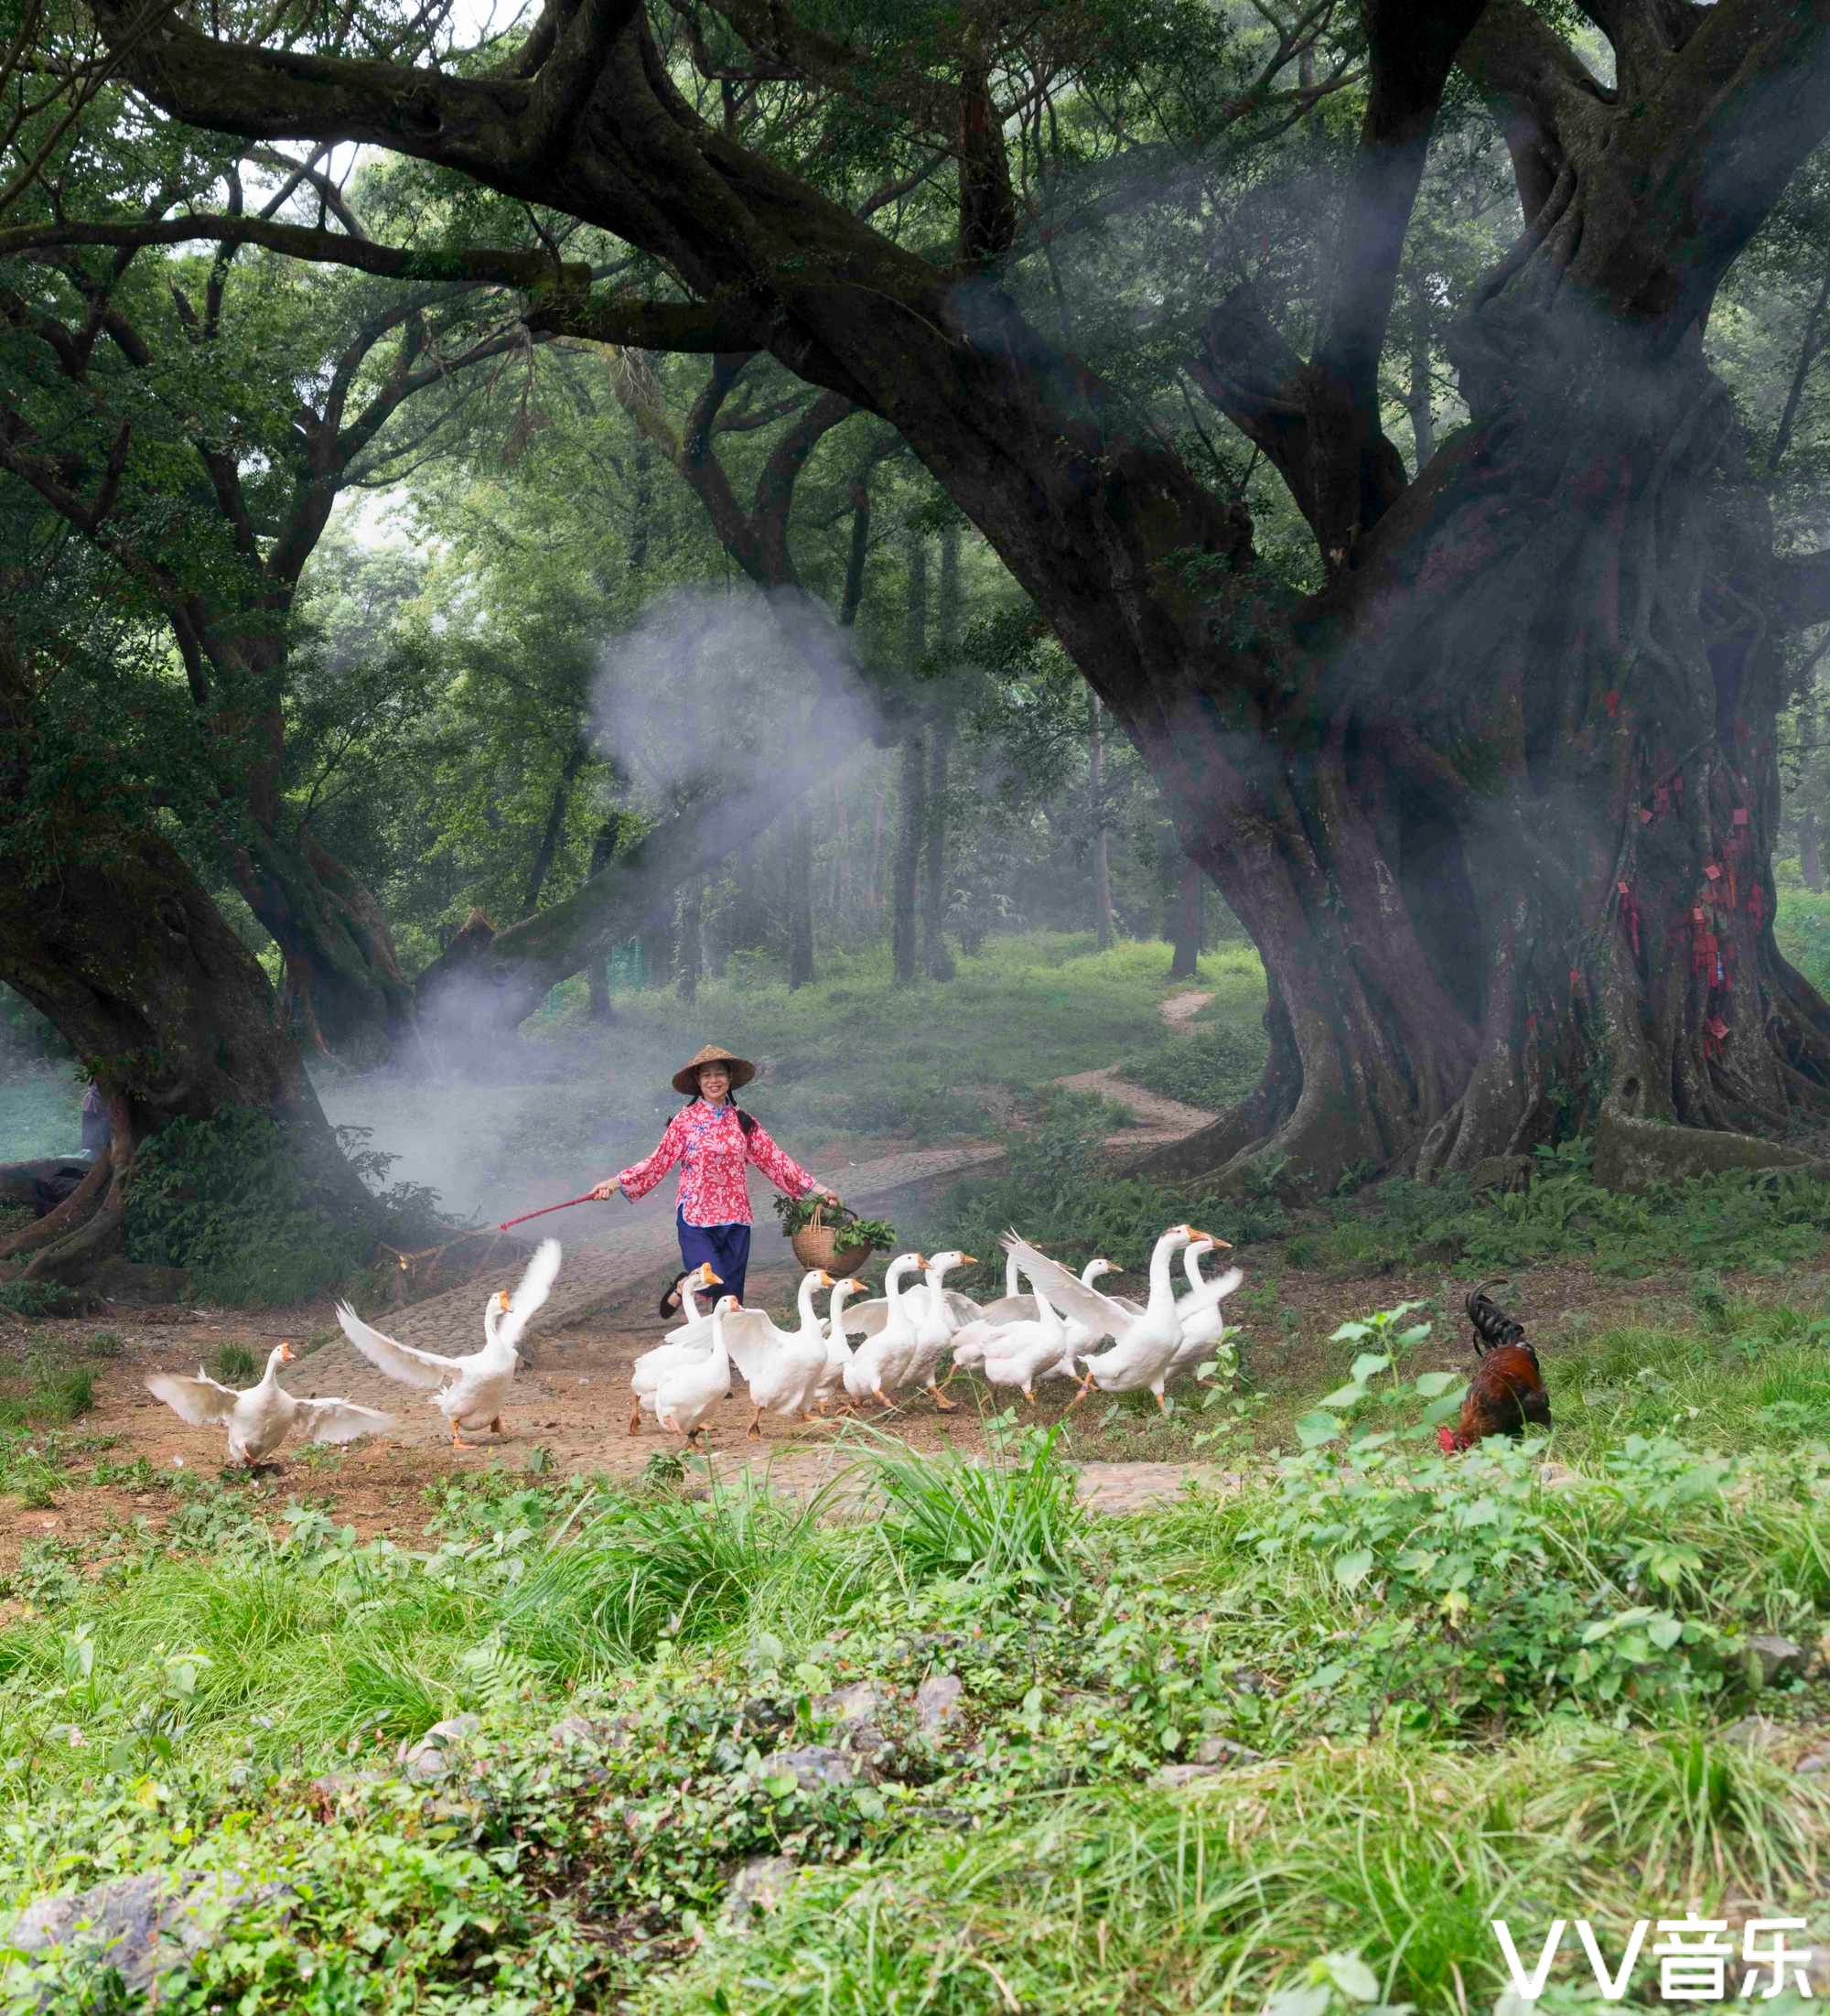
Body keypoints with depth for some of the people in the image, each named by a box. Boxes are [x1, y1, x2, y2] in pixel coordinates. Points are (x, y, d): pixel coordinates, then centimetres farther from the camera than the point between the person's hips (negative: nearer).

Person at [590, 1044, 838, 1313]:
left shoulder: (743, 1121, 8)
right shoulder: (686, 1119, -1)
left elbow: (774, 1159, 9)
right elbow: (659, 1160, -2)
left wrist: (817, 1188, 6)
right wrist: (614, 1182, -11)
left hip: (735, 1220, 3)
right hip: (696, 1219, -3)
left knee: (731, 1296, 5)